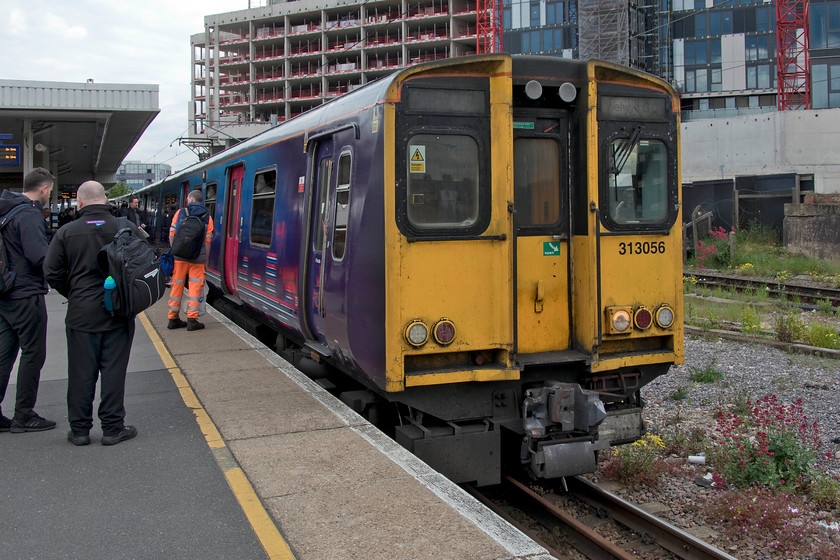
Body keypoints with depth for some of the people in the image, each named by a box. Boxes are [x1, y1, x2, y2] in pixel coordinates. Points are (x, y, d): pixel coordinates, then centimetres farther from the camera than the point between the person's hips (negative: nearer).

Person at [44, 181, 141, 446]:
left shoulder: (67, 232, -2)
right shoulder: (127, 229, -5)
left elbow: (52, 272, -1)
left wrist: (73, 295, 14)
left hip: (81, 314, 1)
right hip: (118, 313, 0)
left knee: (81, 373, 9)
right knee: (114, 370, 6)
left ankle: (79, 429, 17)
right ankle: (113, 428, 11)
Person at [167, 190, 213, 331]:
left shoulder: (180, 213, 5)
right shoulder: (207, 217, 4)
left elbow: (172, 235, 4)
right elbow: (207, 241, 0)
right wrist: (205, 261, 6)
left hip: (180, 256, 1)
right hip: (198, 258, -1)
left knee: (177, 286, 9)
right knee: (195, 287, 4)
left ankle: (173, 318, 15)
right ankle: (192, 319, 0)